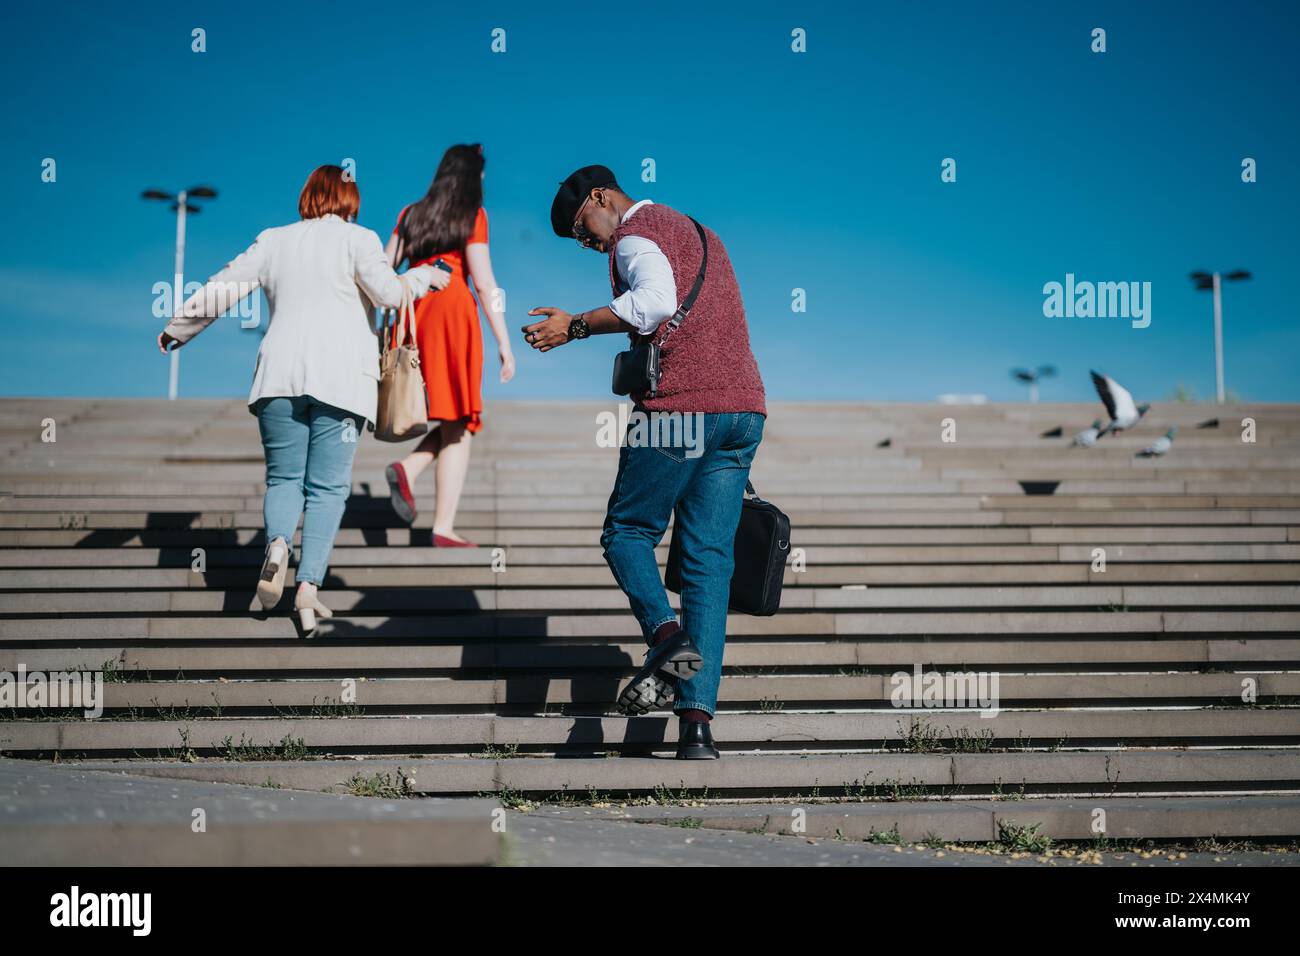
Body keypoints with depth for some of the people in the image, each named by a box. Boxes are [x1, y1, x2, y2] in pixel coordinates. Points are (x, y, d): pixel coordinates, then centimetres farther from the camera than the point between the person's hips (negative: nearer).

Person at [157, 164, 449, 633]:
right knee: (328, 487, 1)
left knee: (284, 477, 11)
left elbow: (220, 288, 17)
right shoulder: (356, 238, 5)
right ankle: (308, 586, -12)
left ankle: (277, 542, -20)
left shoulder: (273, 241, 15)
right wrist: (423, 276, 13)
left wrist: (177, 328, 31)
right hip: (339, 375, -2)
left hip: (279, 372, 2)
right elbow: (388, 291, -7)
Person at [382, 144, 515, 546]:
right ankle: (443, 529, -6)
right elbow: (484, 283, -5)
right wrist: (504, 343, -5)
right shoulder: (473, 215, 2)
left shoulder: (411, 214, 16)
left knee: (454, 421, 17)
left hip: (413, 313, 5)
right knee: (459, 425, 0)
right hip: (453, 311, -5)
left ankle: (407, 469, -8)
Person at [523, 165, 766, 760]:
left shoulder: (635, 233, -2)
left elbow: (654, 299, -23)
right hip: (745, 407, 8)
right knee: (709, 560, 3)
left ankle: (666, 634, -17)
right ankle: (698, 721, -3)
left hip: (680, 409, -8)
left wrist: (576, 327, -17)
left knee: (627, 533, 9)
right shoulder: (698, 234, 27)